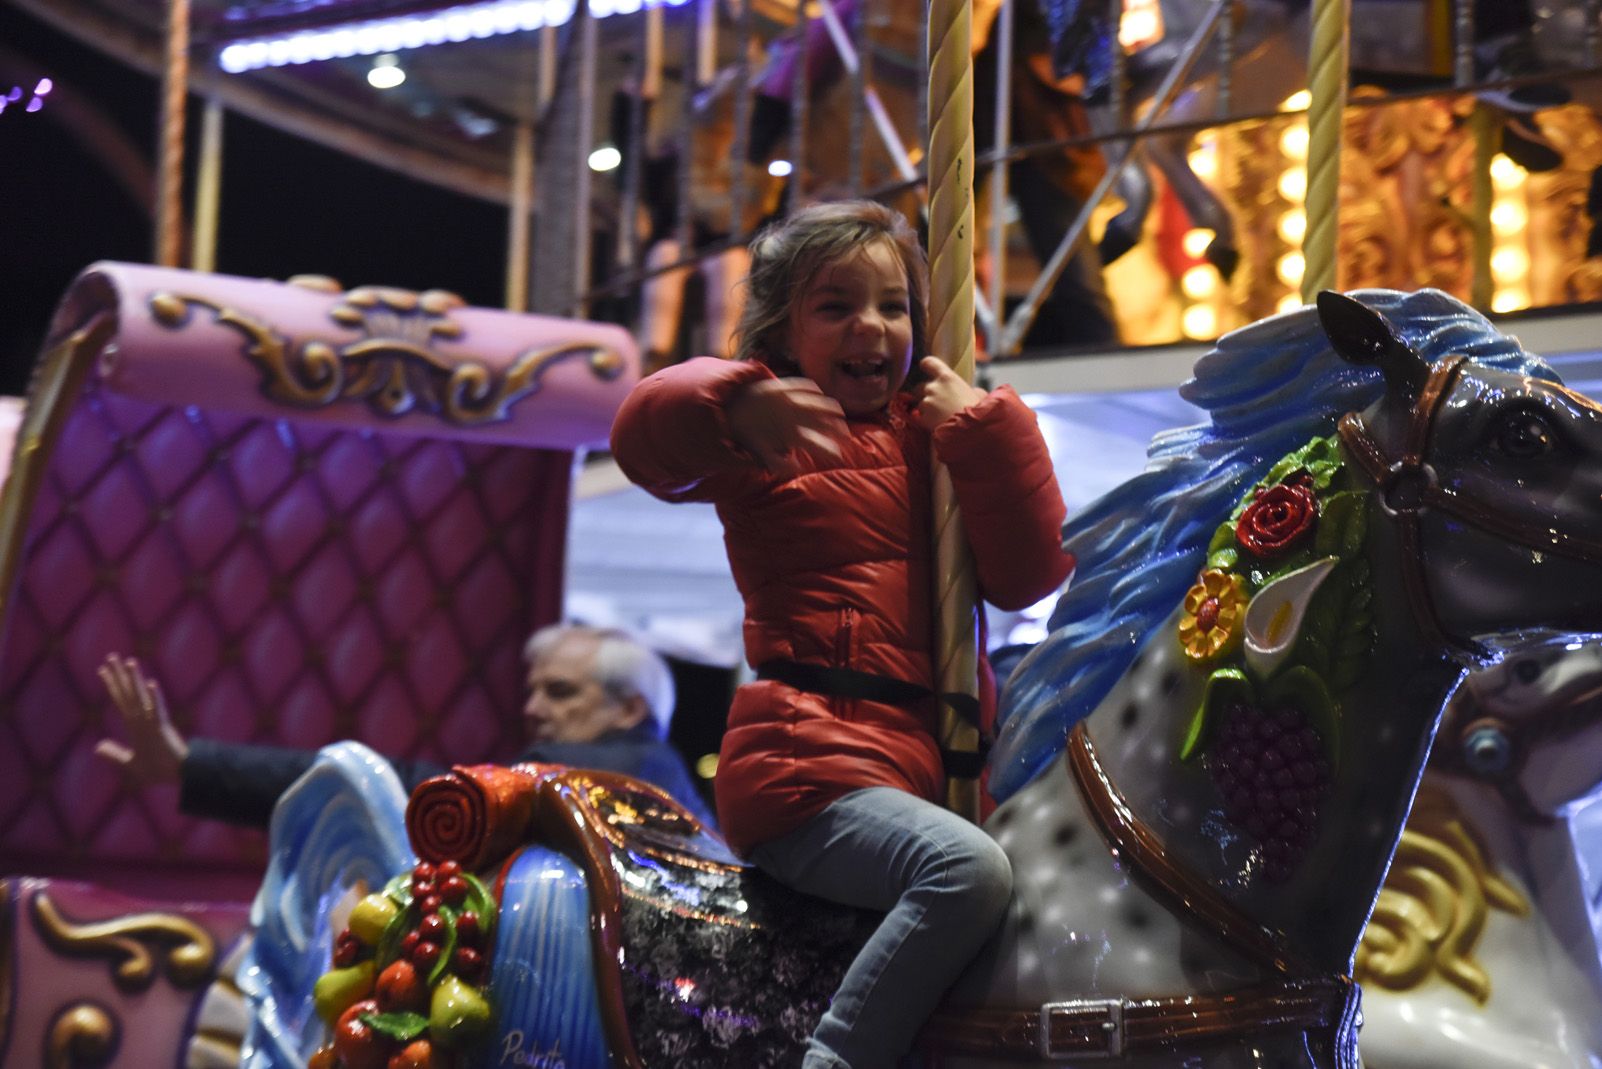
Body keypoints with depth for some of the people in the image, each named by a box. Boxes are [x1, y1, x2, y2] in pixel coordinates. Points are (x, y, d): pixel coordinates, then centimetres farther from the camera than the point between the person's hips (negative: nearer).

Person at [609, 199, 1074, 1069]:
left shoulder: (930, 431, 19)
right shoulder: (769, 437, 5)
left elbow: (1027, 576, 8)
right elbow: (643, 434, -14)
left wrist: (985, 431, -1)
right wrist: (736, 407, -33)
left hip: (933, 760, 7)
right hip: (809, 762, -7)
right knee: (969, 869, -30)